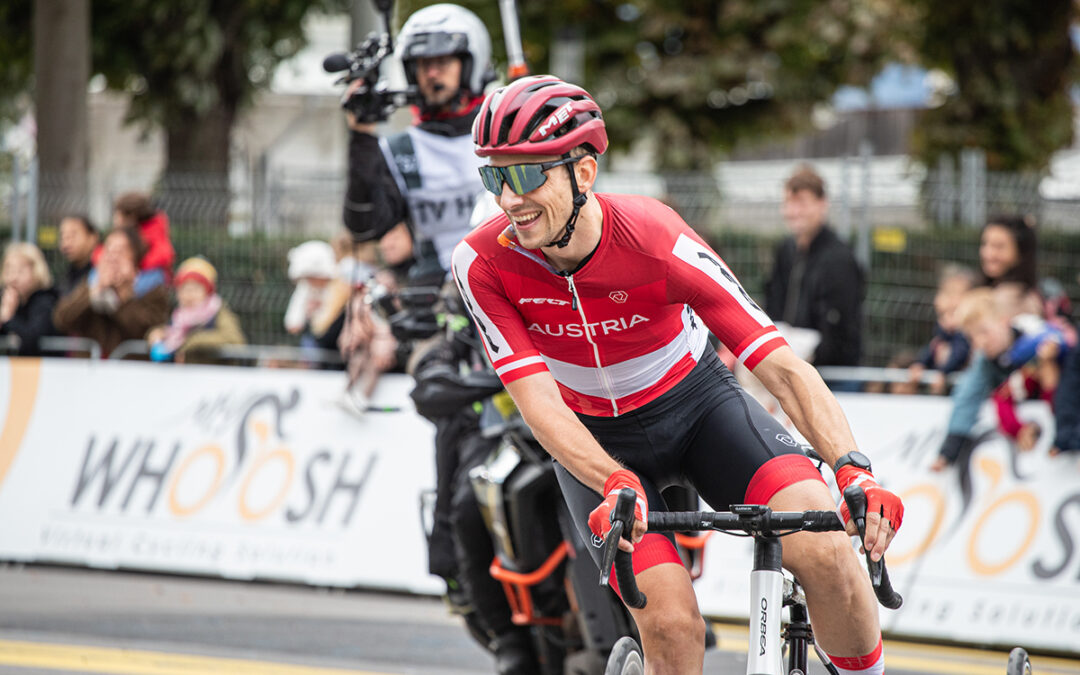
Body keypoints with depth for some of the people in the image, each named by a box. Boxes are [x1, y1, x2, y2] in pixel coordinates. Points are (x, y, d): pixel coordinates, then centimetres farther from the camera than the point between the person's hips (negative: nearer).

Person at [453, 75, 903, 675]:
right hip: (595, 440, 1)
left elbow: (781, 366, -31)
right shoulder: (483, 264, -24)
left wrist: (854, 470, -45)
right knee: (671, 626, -20)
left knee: (823, 552, -25)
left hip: (695, 404, -1)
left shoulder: (655, 239, -29)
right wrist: (615, 484, -45)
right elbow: (539, 402, -27)